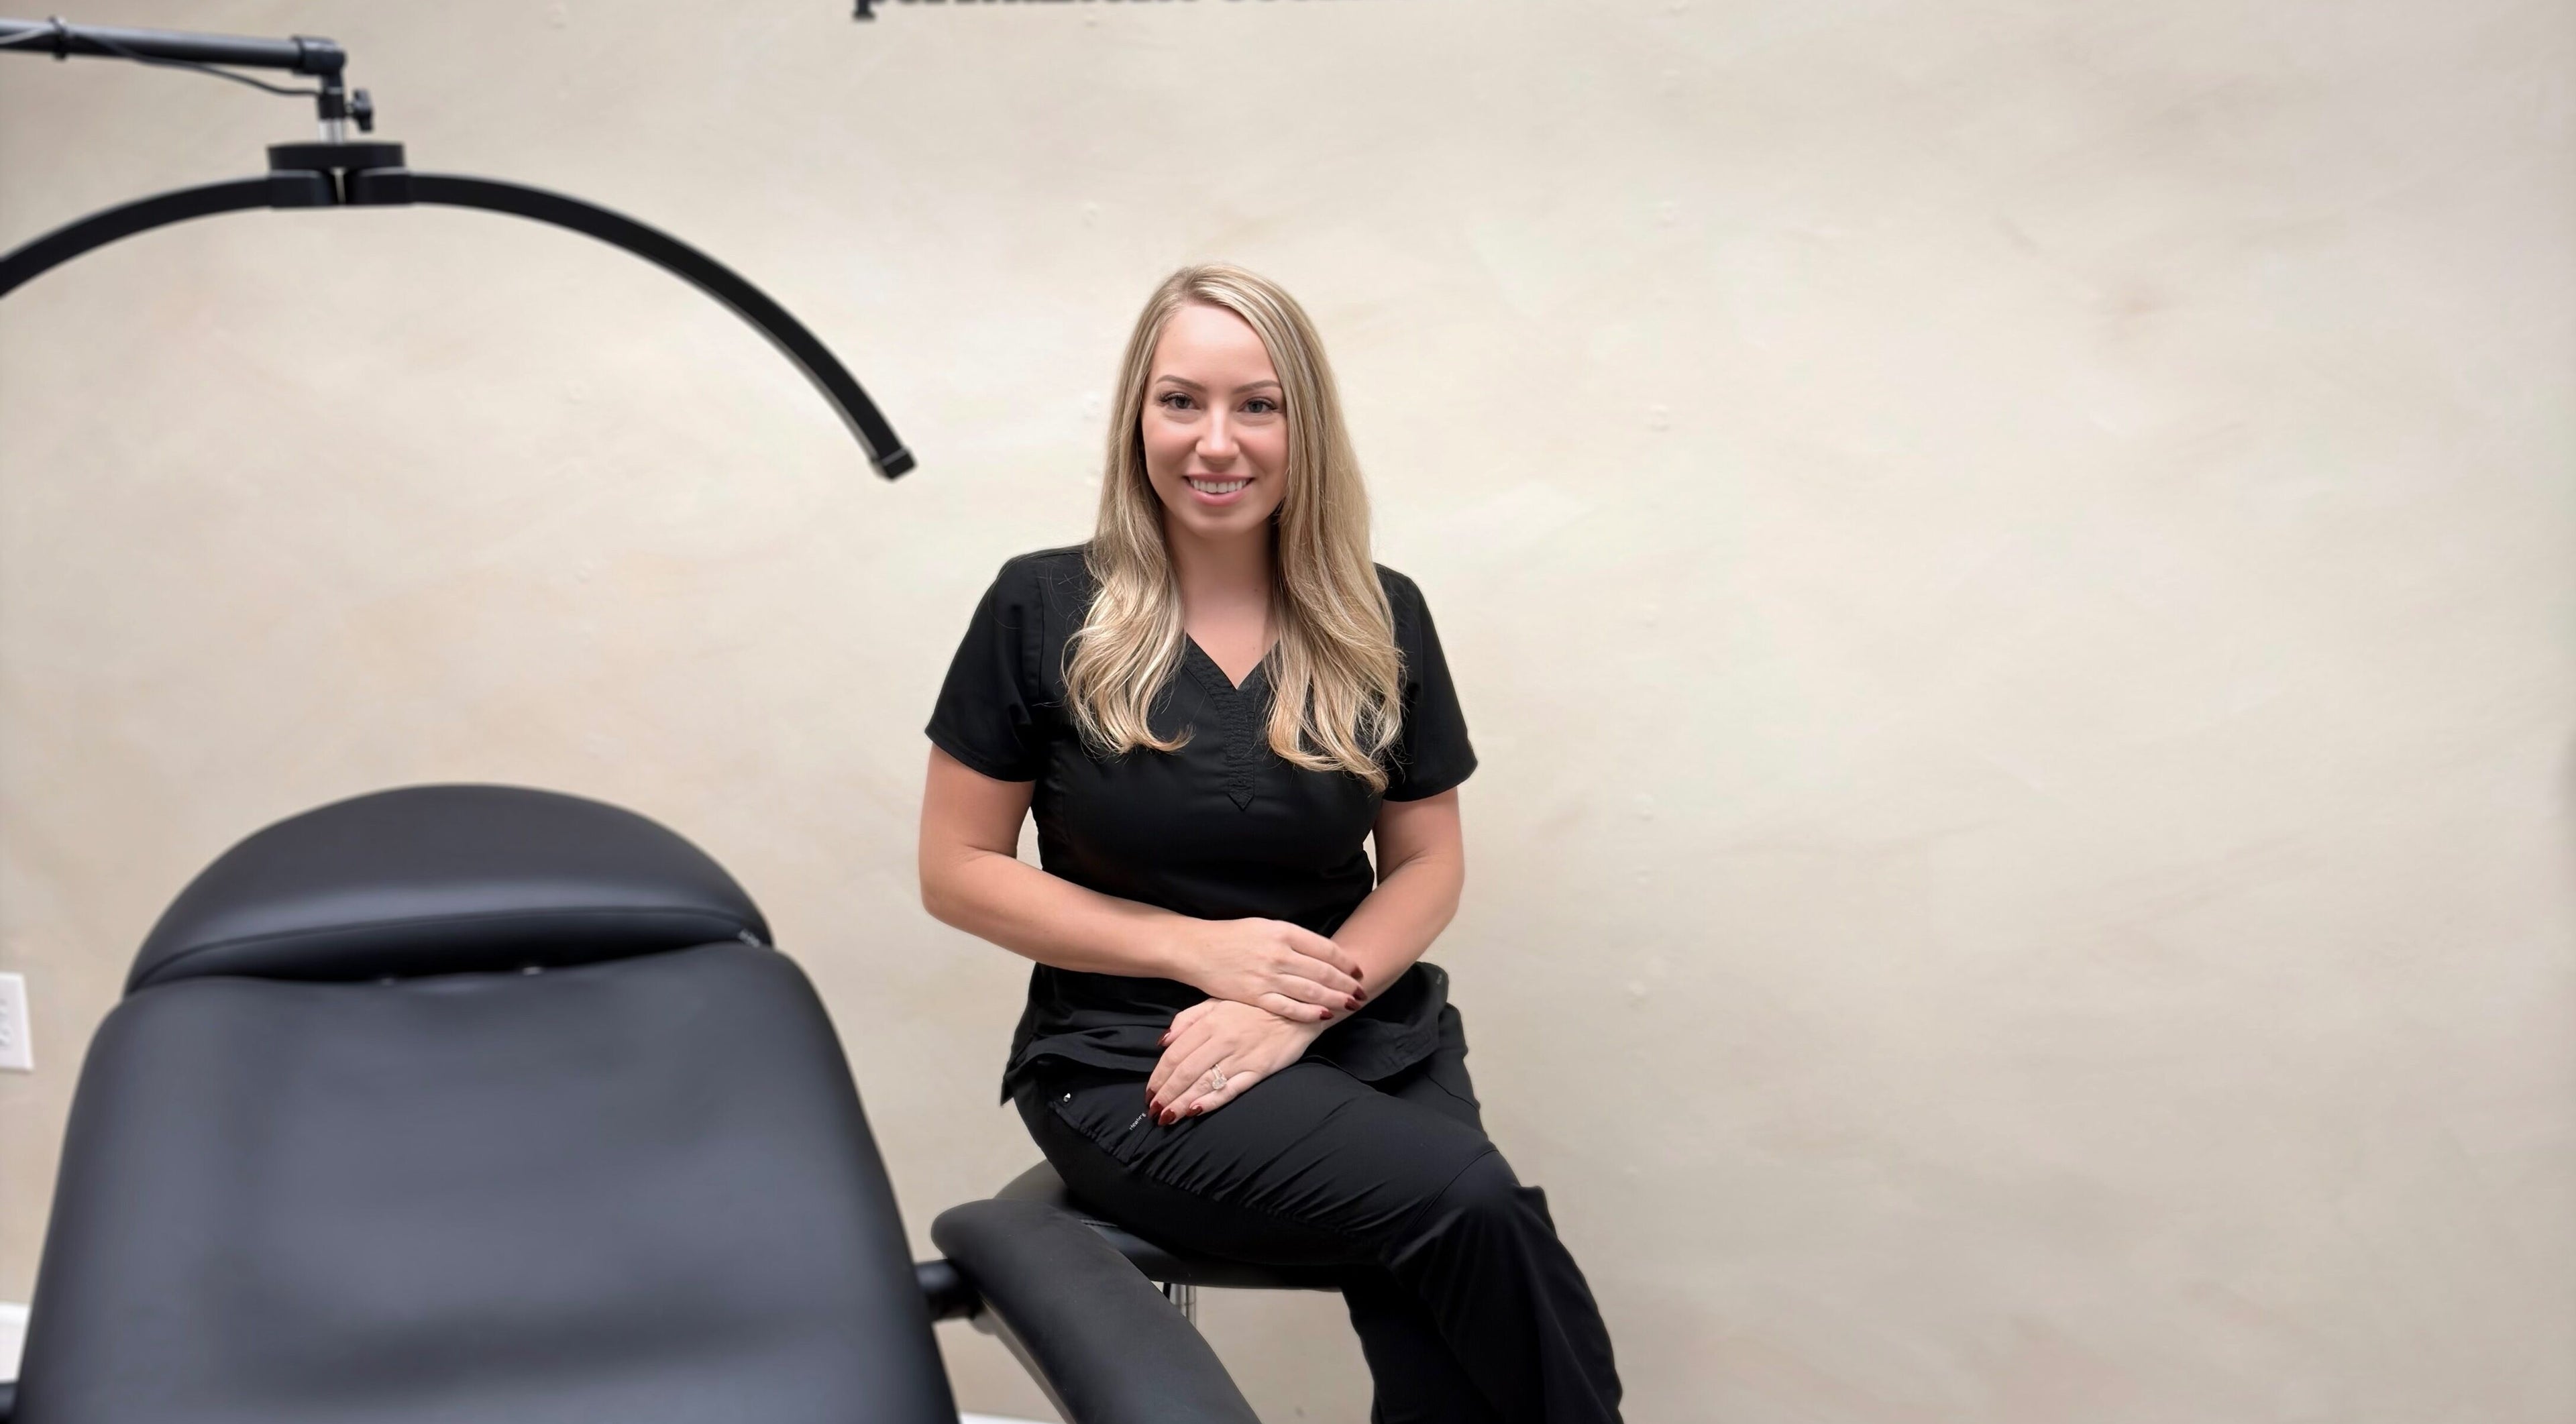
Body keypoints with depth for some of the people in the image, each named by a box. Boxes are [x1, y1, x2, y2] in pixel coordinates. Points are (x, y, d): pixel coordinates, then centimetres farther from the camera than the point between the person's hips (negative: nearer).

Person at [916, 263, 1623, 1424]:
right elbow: (957, 873, -1)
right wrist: (1197, 946, -11)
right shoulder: (1043, 611, -4)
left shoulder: (1380, 620, 4)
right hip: (1129, 1061, -2)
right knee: (1471, 1202, -27)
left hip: (1364, 1034, 3)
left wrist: (1303, 1009, -10)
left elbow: (1428, 865, 9)